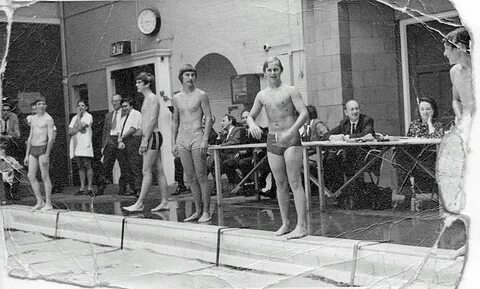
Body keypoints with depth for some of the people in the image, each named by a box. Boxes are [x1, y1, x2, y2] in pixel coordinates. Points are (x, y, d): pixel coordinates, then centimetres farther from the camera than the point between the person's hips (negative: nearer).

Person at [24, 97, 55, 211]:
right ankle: (40, 202, 11)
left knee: (45, 177, -5)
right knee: (31, 176, 3)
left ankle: (48, 204, 1)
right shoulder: (33, 119, 14)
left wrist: (47, 155, -21)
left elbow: (51, 138, -14)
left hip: (43, 149, -7)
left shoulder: (48, 119, -8)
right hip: (33, 150, 7)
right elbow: (30, 138, 17)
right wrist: (27, 155, 13)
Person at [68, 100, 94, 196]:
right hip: (76, 146, 6)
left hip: (85, 145, -6)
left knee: (87, 166, -7)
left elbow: (80, 126, -14)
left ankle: (90, 188, -6)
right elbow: (70, 131, 9)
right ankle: (82, 188, 10)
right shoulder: (75, 118, 20)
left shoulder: (88, 116, 1)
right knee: (80, 167, 7)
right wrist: (78, 129, -9)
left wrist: (79, 115, -3)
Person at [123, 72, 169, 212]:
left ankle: (139, 204, -8)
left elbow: (152, 120, -18)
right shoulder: (147, 99, 20)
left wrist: (145, 140, -21)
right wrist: (143, 142, 20)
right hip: (148, 137, 10)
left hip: (153, 136, -10)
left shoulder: (152, 98, -10)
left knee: (146, 171, -9)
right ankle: (164, 202, 9)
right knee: (159, 171, 8)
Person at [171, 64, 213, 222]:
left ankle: (206, 212, -1)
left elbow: (208, 118, -6)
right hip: (181, 139, 5)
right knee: (190, 178, 7)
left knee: (201, 177, -6)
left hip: (197, 136, -5)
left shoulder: (201, 95, -2)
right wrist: (173, 143, 13)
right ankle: (198, 211, 15)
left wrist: (205, 140, -15)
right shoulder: (176, 98, 13)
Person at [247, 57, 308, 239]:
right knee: (280, 184, 9)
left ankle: (302, 226, -10)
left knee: (295, 183, -9)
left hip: (291, 139, -5)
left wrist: (291, 131, -24)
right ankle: (285, 223, 19)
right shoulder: (262, 95, 11)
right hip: (272, 140, 5)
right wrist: (252, 124, -7)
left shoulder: (290, 91, -3)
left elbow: (304, 113, -11)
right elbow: (250, 116, 18)